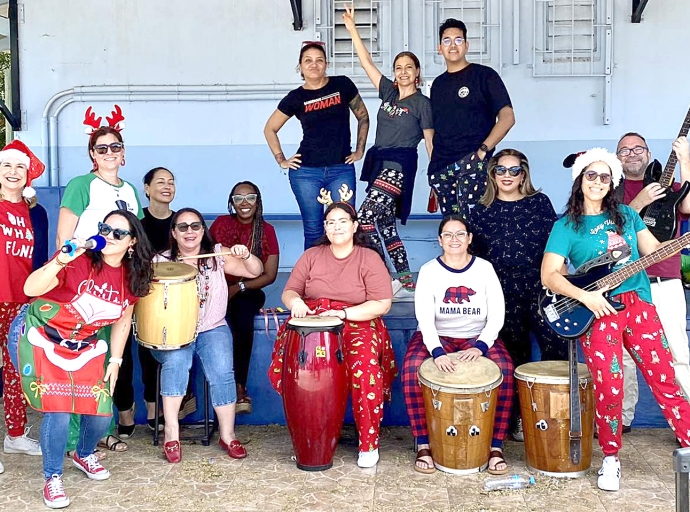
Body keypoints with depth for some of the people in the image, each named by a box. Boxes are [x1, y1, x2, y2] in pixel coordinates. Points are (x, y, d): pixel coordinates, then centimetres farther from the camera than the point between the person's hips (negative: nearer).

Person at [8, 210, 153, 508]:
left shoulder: (132, 277, -4)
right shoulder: (79, 260, -22)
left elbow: (123, 321, 9)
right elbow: (30, 289, -31)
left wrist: (115, 361, 7)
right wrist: (60, 261, -45)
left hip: (84, 346, 5)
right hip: (40, 338, -5)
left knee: (102, 412, 1)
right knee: (59, 409, -16)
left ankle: (84, 455, 36)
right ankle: (52, 478, 9)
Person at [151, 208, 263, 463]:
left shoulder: (217, 255, 4)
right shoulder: (161, 261, 3)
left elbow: (255, 271, 1)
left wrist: (245, 255, -19)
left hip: (212, 329, 1)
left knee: (222, 370, -24)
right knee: (176, 360, -31)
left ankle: (227, 434, -8)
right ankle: (171, 433, -22)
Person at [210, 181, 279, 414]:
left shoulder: (266, 230, 2)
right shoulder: (221, 224, 5)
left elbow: (270, 275, -2)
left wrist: (239, 287, -13)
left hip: (249, 292, -1)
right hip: (220, 289, 1)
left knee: (244, 316, -34)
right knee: (225, 321, -32)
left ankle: (239, 386, -26)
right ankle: (238, 388, -22)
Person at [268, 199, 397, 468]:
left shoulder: (369, 259, 3)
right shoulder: (312, 256, 14)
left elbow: (382, 304, -5)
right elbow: (289, 291, 12)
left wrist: (344, 313, -16)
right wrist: (295, 301, -13)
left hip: (357, 325, -3)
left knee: (364, 366, -33)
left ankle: (369, 444, -15)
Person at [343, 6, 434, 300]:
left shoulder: (422, 103, 0)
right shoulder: (388, 92, 14)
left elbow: (430, 142, 1)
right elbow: (366, 62, 12)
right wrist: (352, 28, 8)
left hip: (399, 166, -7)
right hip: (378, 163, 7)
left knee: (363, 221, -20)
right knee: (385, 225, 9)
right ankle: (407, 283, 15)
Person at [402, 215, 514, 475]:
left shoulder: (484, 269, 0)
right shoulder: (429, 271, -3)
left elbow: (496, 316, -6)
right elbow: (424, 318, -15)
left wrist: (480, 346, -24)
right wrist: (437, 352, -32)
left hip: (477, 337, 1)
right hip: (436, 337, -1)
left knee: (504, 369, -28)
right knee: (412, 368, -30)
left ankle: (496, 445, -16)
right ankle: (423, 444, -18)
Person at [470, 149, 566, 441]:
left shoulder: (540, 202, 8)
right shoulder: (482, 211, 9)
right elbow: (476, 257, 11)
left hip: (540, 288, 0)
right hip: (503, 294, 0)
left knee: (556, 347, -11)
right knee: (516, 357, 4)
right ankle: (521, 418, 16)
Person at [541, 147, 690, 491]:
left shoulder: (627, 215, 15)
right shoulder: (567, 225, 2)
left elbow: (654, 250, 14)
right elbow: (549, 275, -5)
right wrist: (585, 296, -17)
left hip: (639, 303, 4)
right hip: (597, 310, -4)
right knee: (609, 385, -10)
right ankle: (610, 459, 8)